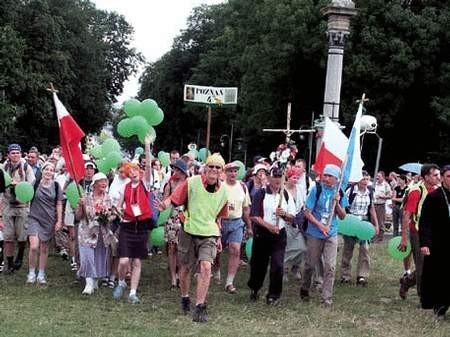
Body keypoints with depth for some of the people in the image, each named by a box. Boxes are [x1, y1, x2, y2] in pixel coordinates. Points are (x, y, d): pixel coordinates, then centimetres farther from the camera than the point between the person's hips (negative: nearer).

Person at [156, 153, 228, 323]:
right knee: (185, 267, 11)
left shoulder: (223, 191, 2)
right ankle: (185, 298, 36)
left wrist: (219, 237, 18)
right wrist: (164, 205, -33)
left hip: (209, 234, 1)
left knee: (206, 266, -16)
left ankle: (200, 307, -12)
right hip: (189, 231, -1)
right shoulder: (192, 183, -9)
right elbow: (174, 199, -10)